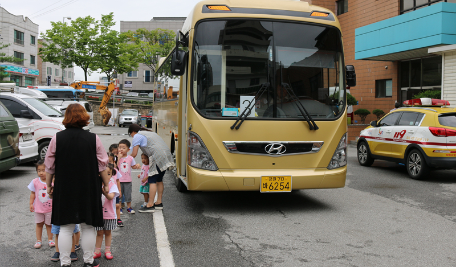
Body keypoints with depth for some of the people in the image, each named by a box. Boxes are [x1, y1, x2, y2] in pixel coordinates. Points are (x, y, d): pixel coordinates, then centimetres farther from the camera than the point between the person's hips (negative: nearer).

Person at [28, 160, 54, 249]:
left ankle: (50, 239, 24)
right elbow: (33, 193, 3)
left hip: (50, 208, -1)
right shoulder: (35, 182, -6)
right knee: (39, 224, 11)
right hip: (38, 208, 1)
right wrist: (31, 204, 1)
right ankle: (38, 240, 21)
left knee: (49, 224, 11)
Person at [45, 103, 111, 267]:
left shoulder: (57, 138, -4)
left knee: (65, 227, 8)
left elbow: (49, 166, 2)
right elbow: (102, 166, -2)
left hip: (64, 189, 1)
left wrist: (48, 185, 14)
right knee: (88, 226, 10)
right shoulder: (93, 139, -6)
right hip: (88, 190, 0)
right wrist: (106, 184, 10)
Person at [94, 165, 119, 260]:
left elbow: (111, 197, -22)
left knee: (108, 232, 10)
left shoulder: (112, 185, -6)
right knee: (99, 233, 9)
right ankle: (97, 251, 19)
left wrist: (105, 192, -40)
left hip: (109, 214, -1)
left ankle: (107, 251, 20)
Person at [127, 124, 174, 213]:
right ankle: (159, 203, 22)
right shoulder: (150, 133, 29)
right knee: (159, 180, 16)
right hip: (166, 155, 9)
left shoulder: (137, 136, 3)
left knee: (152, 181, -6)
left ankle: (150, 205, -6)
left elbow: (134, 154, -2)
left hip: (158, 157, -9)